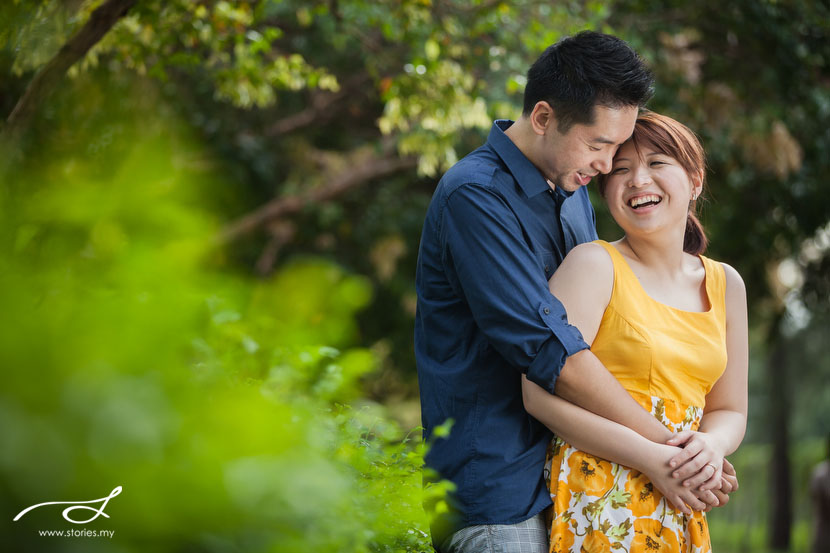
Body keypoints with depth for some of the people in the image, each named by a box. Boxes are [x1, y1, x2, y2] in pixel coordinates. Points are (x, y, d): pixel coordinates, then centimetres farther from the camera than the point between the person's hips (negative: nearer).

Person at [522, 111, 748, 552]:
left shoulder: (725, 284, 10)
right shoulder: (594, 264, -8)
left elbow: (729, 410, 16)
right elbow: (542, 394, -16)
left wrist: (712, 446, -7)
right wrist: (651, 459, -18)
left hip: (680, 514, 5)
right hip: (598, 506, -5)